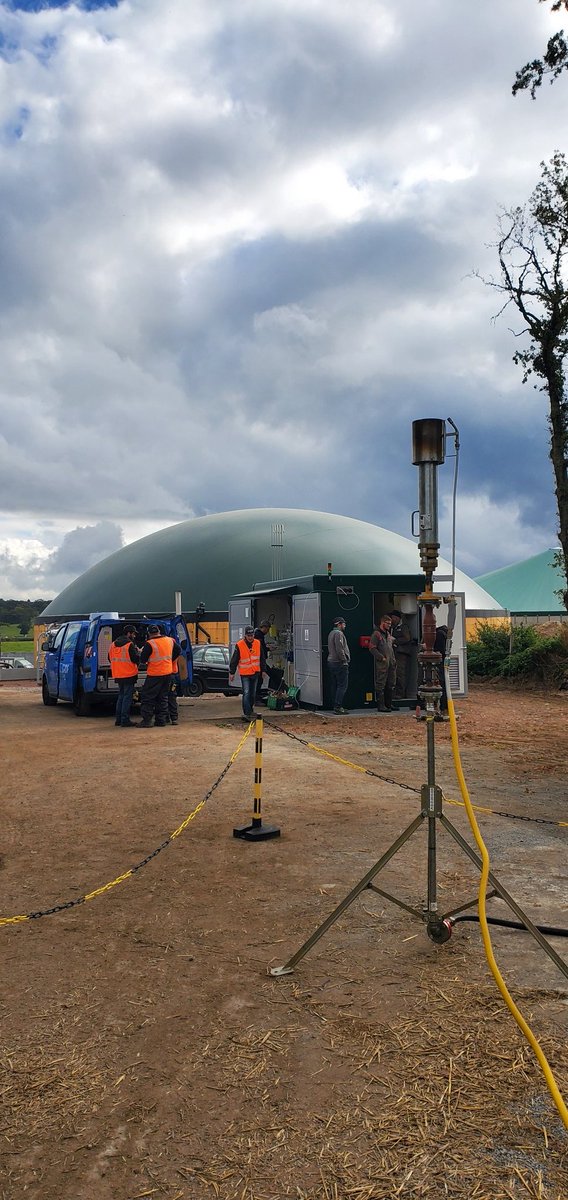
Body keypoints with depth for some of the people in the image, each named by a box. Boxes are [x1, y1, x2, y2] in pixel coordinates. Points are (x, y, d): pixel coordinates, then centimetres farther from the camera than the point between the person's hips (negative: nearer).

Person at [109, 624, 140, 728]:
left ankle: (118, 719, 20)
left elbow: (110, 659, 17)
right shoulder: (130, 645, -14)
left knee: (121, 696, 18)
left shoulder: (113, 644, 9)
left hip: (118, 675, 7)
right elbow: (136, 659, -16)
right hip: (129, 674, -7)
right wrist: (138, 652, 2)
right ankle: (125, 720, -5)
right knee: (127, 697, -3)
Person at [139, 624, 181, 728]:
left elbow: (143, 659, -10)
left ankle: (146, 721, -3)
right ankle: (161, 720, 15)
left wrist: (142, 652, 10)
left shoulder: (149, 644, -15)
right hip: (168, 673, 6)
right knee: (163, 697, 14)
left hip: (154, 675, -6)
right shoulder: (170, 640, 3)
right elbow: (178, 651, 18)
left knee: (147, 698, 1)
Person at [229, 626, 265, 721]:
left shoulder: (258, 643, 1)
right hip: (245, 674, -5)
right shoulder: (239, 645, -12)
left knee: (253, 693, 15)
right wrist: (232, 673, -5)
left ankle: (250, 710, 31)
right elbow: (234, 660, -6)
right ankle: (246, 713, -14)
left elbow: (262, 659, 11)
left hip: (255, 673, 5)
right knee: (246, 693, -11)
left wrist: (263, 670, 13)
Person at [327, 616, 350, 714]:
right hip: (339, 663, -10)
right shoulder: (338, 633, -14)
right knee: (343, 685, -8)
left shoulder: (331, 633, 18)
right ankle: (338, 707, -12)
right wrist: (344, 660, -14)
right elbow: (340, 649, -22)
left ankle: (336, 706, 14)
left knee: (335, 685, 11)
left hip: (331, 662, 10)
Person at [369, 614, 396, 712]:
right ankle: (381, 706, -3)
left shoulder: (388, 634, 19)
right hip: (382, 664, -9)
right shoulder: (376, 634, -8)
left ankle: (388, 704, 21)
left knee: (390, 685, 13)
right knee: (380, 685, -5)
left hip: (391, 664, 9)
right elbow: (372, 648, -14)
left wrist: (393, 659, 17)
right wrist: (382, 658, -17)